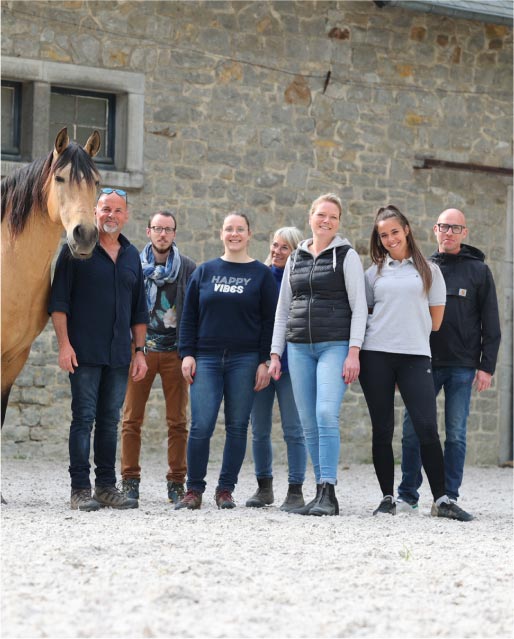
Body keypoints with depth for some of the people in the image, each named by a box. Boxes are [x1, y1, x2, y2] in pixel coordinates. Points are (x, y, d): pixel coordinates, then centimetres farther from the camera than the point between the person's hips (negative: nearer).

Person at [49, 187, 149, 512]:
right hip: (84, 352, -5)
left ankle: (107, 486, 15)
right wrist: (64, 344, -13)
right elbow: (59, 300, -5)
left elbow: (139, 310, 18)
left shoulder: (132, 255, 13)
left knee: (110, 420, 9)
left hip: (119, 354, 5)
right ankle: (80, 489, -1)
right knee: (84, 418, -4)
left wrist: (140, 351, 12)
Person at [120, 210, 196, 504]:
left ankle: (177, 482, 6)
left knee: (178, 422, 0)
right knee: (132, 419, -2)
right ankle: (130, 480, 4)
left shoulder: (188, 268, 7)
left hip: (175, 351, 0)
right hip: (140, 349, 0)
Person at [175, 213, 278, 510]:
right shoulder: (205, 271, 11)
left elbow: (270, 321, 3)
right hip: (207, 359, 1)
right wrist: (187, 354, 1)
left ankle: (226, 490, 10)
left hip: (245, 361, -1)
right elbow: (189, 316, 11)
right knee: (201, 426, -8)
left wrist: (264, 361, -4)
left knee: (237, 426, 2)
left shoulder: (262, 274, 6)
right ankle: (194, 490, 1)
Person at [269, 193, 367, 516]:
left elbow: (359, 307, -3)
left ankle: (328, 493, -19)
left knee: (327, 414, -19)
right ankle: (322, 495, 7)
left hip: (335, 346, -5)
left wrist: (353, 352, -12)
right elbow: (283, 310, 18)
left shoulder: (346, 256, 2)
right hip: (299, 348, 5)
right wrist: (275, 354, 12)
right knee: (309, 422, 2)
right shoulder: (295, 259, 16)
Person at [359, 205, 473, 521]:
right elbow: (364, 312, 15)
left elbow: (436, 318, 10)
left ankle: (441, 500, -4)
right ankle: (388, 498, 10)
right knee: (382, 430, 3)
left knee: (428, 427, -10)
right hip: (376, 355, 2)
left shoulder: (428, 270, 8)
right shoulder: (375, 272, 12)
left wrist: (412, 332, 13)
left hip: (416, 355, -2)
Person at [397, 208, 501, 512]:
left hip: (462, 366, -2)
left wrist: (487, 366, -5)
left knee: (456, 434, 0)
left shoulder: (479, 271, 4)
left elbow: (490, 324, 3)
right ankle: (408, 496, 5)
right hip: (424, 362, 2)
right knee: (413, 429, -2)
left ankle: (449, 498, 7)